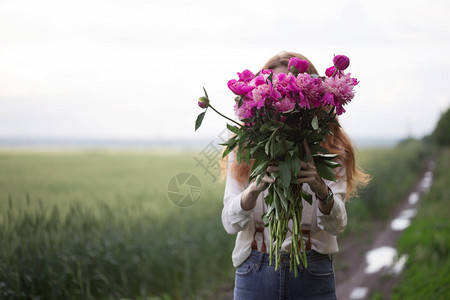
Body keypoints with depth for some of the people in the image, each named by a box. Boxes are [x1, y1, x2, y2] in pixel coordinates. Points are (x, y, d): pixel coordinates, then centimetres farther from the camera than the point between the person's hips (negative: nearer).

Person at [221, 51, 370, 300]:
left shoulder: (329, 149, 0)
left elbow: (337, 225, -12)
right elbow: (230, 223, -10)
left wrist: (321, 190, -32)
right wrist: (255, 188, -29)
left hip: (313, 276, 0)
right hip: (255, 273, 0)